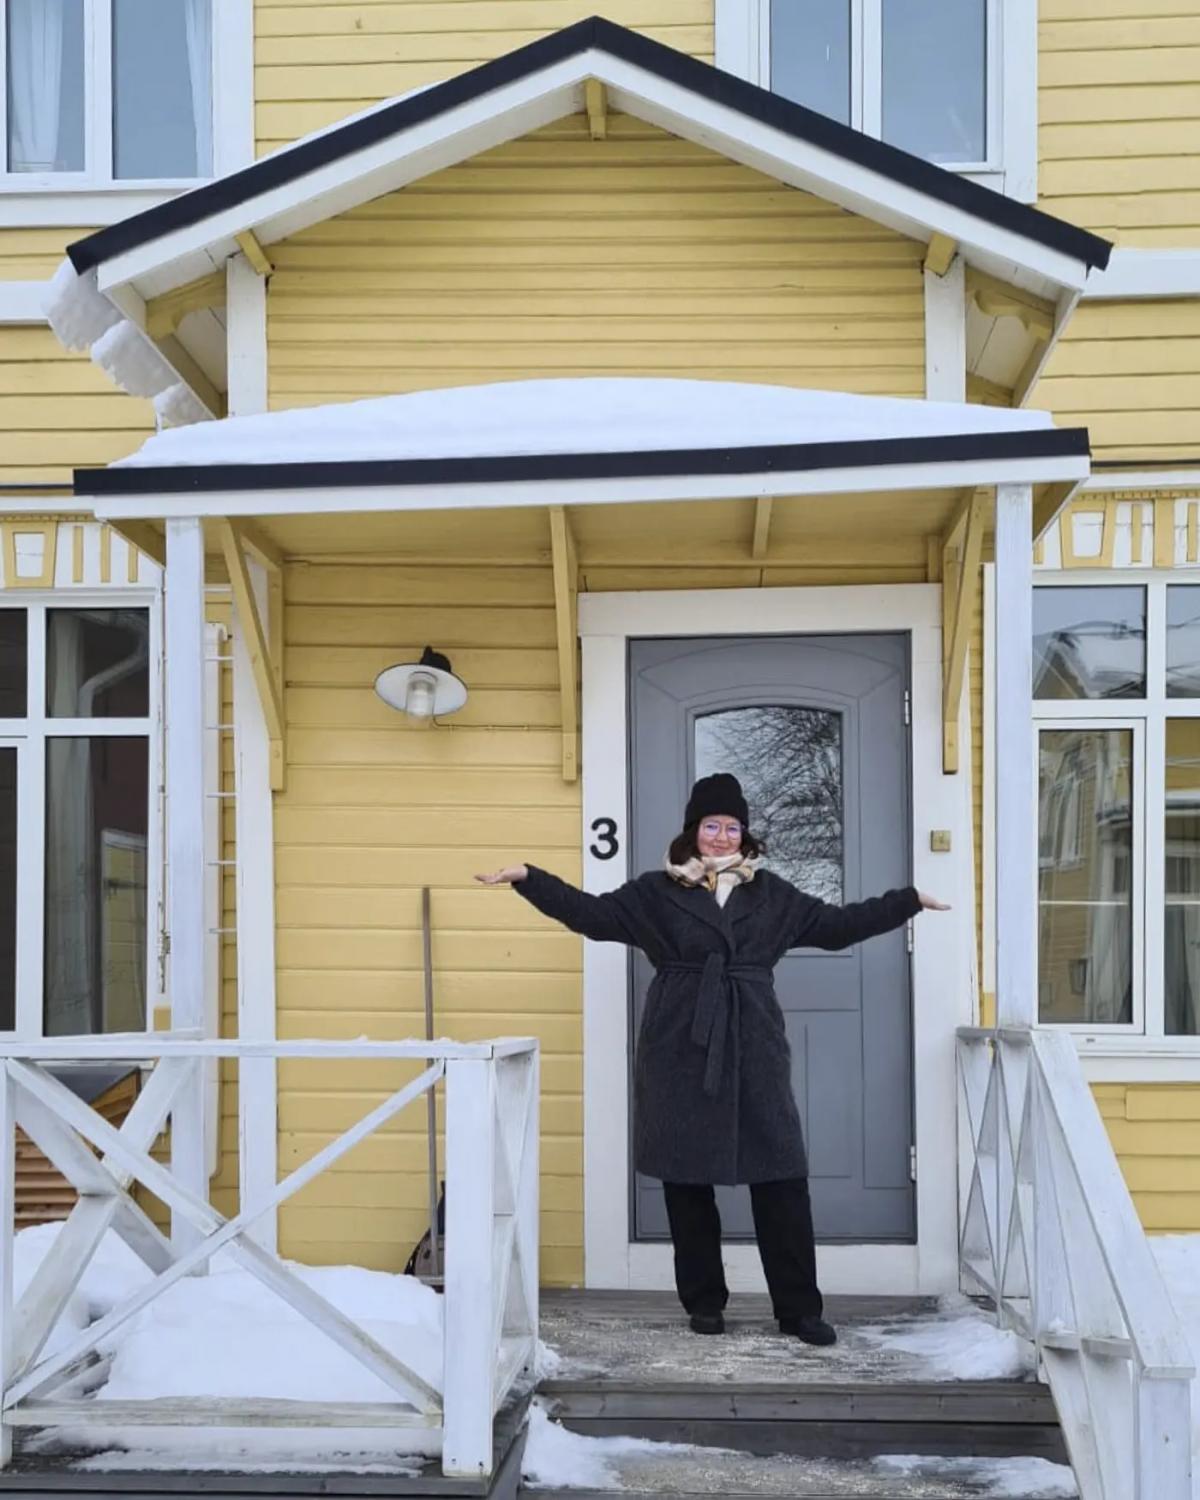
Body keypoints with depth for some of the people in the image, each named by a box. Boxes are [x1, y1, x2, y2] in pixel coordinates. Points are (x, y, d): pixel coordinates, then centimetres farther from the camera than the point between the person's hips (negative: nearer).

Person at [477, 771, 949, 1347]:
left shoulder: (770, 894, 12)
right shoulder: (657, 892, 6)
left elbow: (835, 925, 18)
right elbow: (591, 913, 3)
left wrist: (908, 901, 16)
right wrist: (528, 878, -7)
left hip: (753, 1049, 1)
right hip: (681, 1050, -1)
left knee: (781, 1176, -3)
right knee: (687, 1177, 3)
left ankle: (799, 1308, 4)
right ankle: (703, 1302, 17)